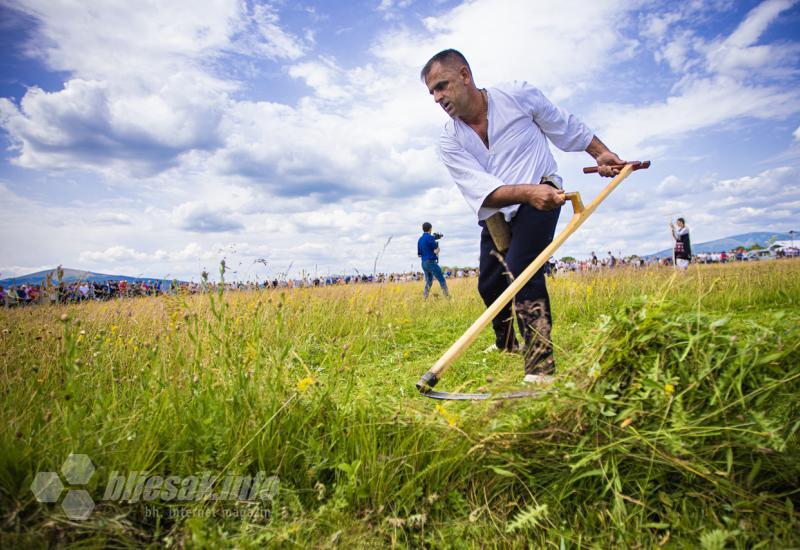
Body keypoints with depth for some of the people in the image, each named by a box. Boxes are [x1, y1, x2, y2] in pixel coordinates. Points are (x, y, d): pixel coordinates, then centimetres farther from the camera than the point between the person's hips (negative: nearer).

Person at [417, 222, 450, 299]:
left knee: (428, 282, 18)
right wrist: (437, 244, 7)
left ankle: (424, 298, 9)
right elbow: (436, 251, -13)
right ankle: (447, 296, -5)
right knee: (442, 281, -1)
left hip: (424, 264, 7)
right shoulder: (430, 237, -11)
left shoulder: (420, 240, 12)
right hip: (431, 263, -7)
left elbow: (419, 255, 16)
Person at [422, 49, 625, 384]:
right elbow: (480, 188, -24)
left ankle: (541, 365, -21)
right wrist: (526, 191, -40)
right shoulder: (449, 142, -9)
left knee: (521, 269, -26)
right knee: (489, 284, 9)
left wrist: (601, 153, 4)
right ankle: (505, 343, 39)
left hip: (542, 195, -4)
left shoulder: (520, 96, -11)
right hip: (494, 213, 4)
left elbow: (567, 127, 6)